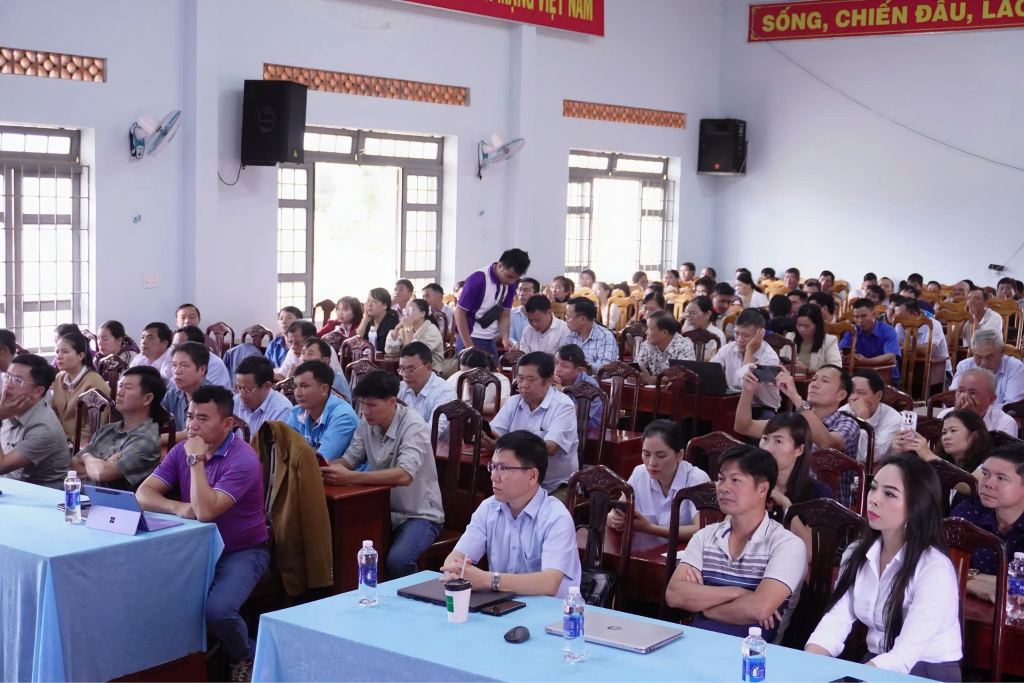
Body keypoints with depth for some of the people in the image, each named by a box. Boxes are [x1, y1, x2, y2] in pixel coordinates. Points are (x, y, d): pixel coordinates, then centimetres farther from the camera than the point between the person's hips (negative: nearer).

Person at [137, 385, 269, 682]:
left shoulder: (243, 460, -21)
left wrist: (196, 460, -27)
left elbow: (206, 512, -31)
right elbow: (143, 494, -5)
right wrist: (177, 507, -24)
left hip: (242, 551, -6)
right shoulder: (181, 450, 0)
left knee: (217, 610, -29)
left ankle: (246, 657, 4)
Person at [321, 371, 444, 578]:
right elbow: (350, 459, 1)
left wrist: (350, 477, -41)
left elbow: (404, 475, -35)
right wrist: (325, 467, -22)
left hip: (418, 514, -6)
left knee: (398, 560, -30)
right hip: (383, 509, 6)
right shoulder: (367, 422, -2)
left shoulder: (413, 426, -22)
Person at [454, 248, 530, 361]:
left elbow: (504, 315, 7)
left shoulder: (510, 284, 1)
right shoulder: (478, 280, -18)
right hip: (469, 339, -6)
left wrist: (505, 338, -12)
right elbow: (460, 314, -14)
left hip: (490, 341, 6)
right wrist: (469, 347, -17)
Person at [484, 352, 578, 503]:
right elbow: (492, 433, 1)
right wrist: (484, 436, -25)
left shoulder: (563, 406, -10)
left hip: (556, 486, -5)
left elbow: (550, 447, -23)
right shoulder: (513, 403, 8)